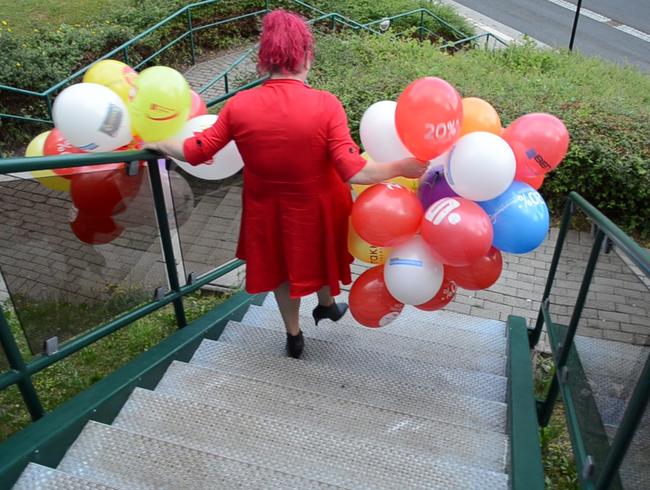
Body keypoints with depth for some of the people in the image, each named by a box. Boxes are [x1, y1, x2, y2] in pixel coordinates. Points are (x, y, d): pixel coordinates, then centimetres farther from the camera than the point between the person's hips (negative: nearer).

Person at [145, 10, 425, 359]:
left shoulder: (239, 104, -17)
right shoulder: (325, 105, -24)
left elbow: (195, 152, -10)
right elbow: (353, 172, -27)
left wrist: (157, 145, 9)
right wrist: (403, 168, -15)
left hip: (268, 211, 2)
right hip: (315, 209, -1)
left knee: (281, 267, 26)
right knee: (317, 251, 30)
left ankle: (294, 336, 46)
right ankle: (327, 305, 58)